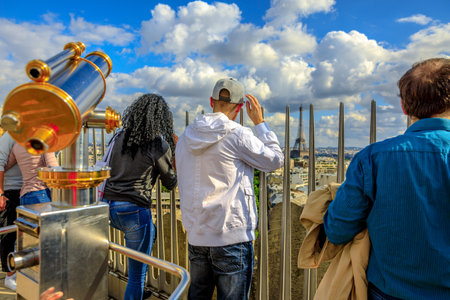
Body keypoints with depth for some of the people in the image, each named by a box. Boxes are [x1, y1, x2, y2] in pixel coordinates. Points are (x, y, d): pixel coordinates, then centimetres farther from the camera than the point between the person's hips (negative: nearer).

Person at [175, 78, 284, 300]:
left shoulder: (185, 138, 6)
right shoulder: (237, 135, -13)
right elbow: (275, 160, -1)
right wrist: (260, 123, 6)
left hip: (195, 237, 6)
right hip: (232, 237, -6)